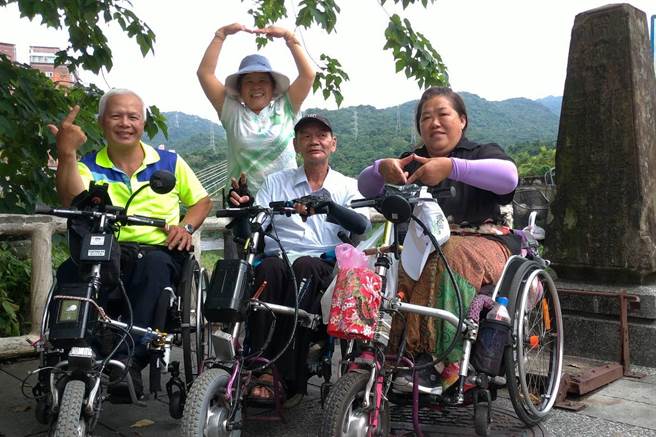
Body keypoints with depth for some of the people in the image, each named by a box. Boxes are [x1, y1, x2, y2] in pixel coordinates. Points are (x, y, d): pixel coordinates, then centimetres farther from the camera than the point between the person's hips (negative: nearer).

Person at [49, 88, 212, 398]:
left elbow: (202, 200, 22)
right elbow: (72, 201, -9)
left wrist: (186, 226, 2)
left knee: (154, 265, -38)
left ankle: (132, 358, -41)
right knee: (71, 270, -33)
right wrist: (66, 154, -21)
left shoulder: (169, 161, 15)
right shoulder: (88, 166, 12)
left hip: (159, 250, -1)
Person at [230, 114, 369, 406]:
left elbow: (361, 225, -6)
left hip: (324, 267, -1)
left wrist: (324, 205, -25)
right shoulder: (276, 182, 20)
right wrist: (243, 207, -15)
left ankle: (287, 375, -34)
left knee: (304, 267, -35)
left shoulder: (348, 187, 15)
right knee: (270, 267, -33)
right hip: (277, 261, 1)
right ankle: (261, 368, -36)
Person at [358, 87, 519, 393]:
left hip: (481, 242, -3)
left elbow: (508, 177, -14)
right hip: (423, 244, 4)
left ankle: (437, 360, -39)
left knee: (448, 259, -37)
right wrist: (381, 169, -15)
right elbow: (365, 188, 10)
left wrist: (451, 167, -29)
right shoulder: (412, 161, 22)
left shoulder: (482, 153, 10)